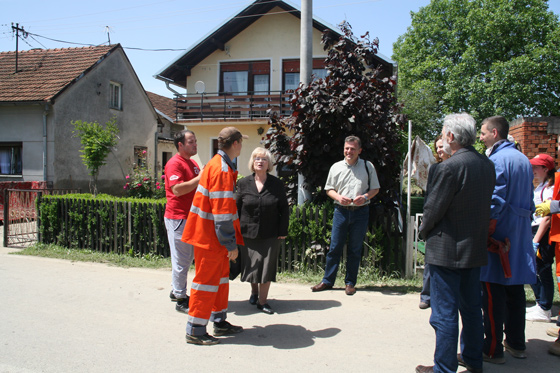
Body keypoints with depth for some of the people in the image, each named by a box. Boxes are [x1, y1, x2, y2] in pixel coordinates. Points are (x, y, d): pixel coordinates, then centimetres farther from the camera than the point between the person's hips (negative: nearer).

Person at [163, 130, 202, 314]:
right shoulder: (175, 163, -14)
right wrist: (200, 178, -23)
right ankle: (181, 300, 8)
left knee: (187, 257, 17)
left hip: (190, 217, 10)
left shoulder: (192, 163, 17)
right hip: (178, 217, -10)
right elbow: (177, 189, -26)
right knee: (181, 260, -2)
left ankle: (176, 291, 32)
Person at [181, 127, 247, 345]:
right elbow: (222, 212, -25)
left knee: (221, 277, 18)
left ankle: (220, 322, 30)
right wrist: (231, 244, -20)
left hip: (213, 235, 10)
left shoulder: (218, 164, 13)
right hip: (210, 236, -10)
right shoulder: (222, 169, -20)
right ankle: (195, 331, 10)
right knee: (207, 280, -1)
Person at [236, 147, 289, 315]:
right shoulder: (244, 183, 1)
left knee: (267, 267, 3)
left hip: (270, 235, -1)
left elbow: (284, 208, 2)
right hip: (248, 233, 1)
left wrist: (283, 231, -3)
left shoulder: (277, 184, 0)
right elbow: (236, 208, 4)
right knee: (251, 265, 11)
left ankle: (262, 301, 18)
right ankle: (254, 291, 38)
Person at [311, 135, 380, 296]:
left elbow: (375, 188, 8)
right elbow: (329, 189, 12)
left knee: (355, 249, 7)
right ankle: (327, 280, 15)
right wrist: (338, 197, -9)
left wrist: (365, 196, -12)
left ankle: (350, 283, 19)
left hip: (360, 212, -1)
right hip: (341, 210, 1)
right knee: (335, 247, 3)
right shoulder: (336, 167, 7)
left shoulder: (368, 166, 4)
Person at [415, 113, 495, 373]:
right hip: (475, 248, 8)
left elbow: (433, 208, -15)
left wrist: (424, 231, 3)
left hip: (447, 250, -8)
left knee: (444, 313, 3)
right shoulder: (488, 165, 4)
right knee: (471, 308, 20)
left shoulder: (447, 168, -21)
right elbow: (484, 204, 11)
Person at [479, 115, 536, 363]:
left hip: (499, 233, -9)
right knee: (515, 288, 15)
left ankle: (493, 350, 3)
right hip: (520, 235, 9)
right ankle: (516, 343, 26)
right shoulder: (524, 159, 14)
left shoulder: (497, 160, -13)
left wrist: (486, 233, -15)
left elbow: (495, 201, -20)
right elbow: (529, 202, 18)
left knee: (493, 291, -3)